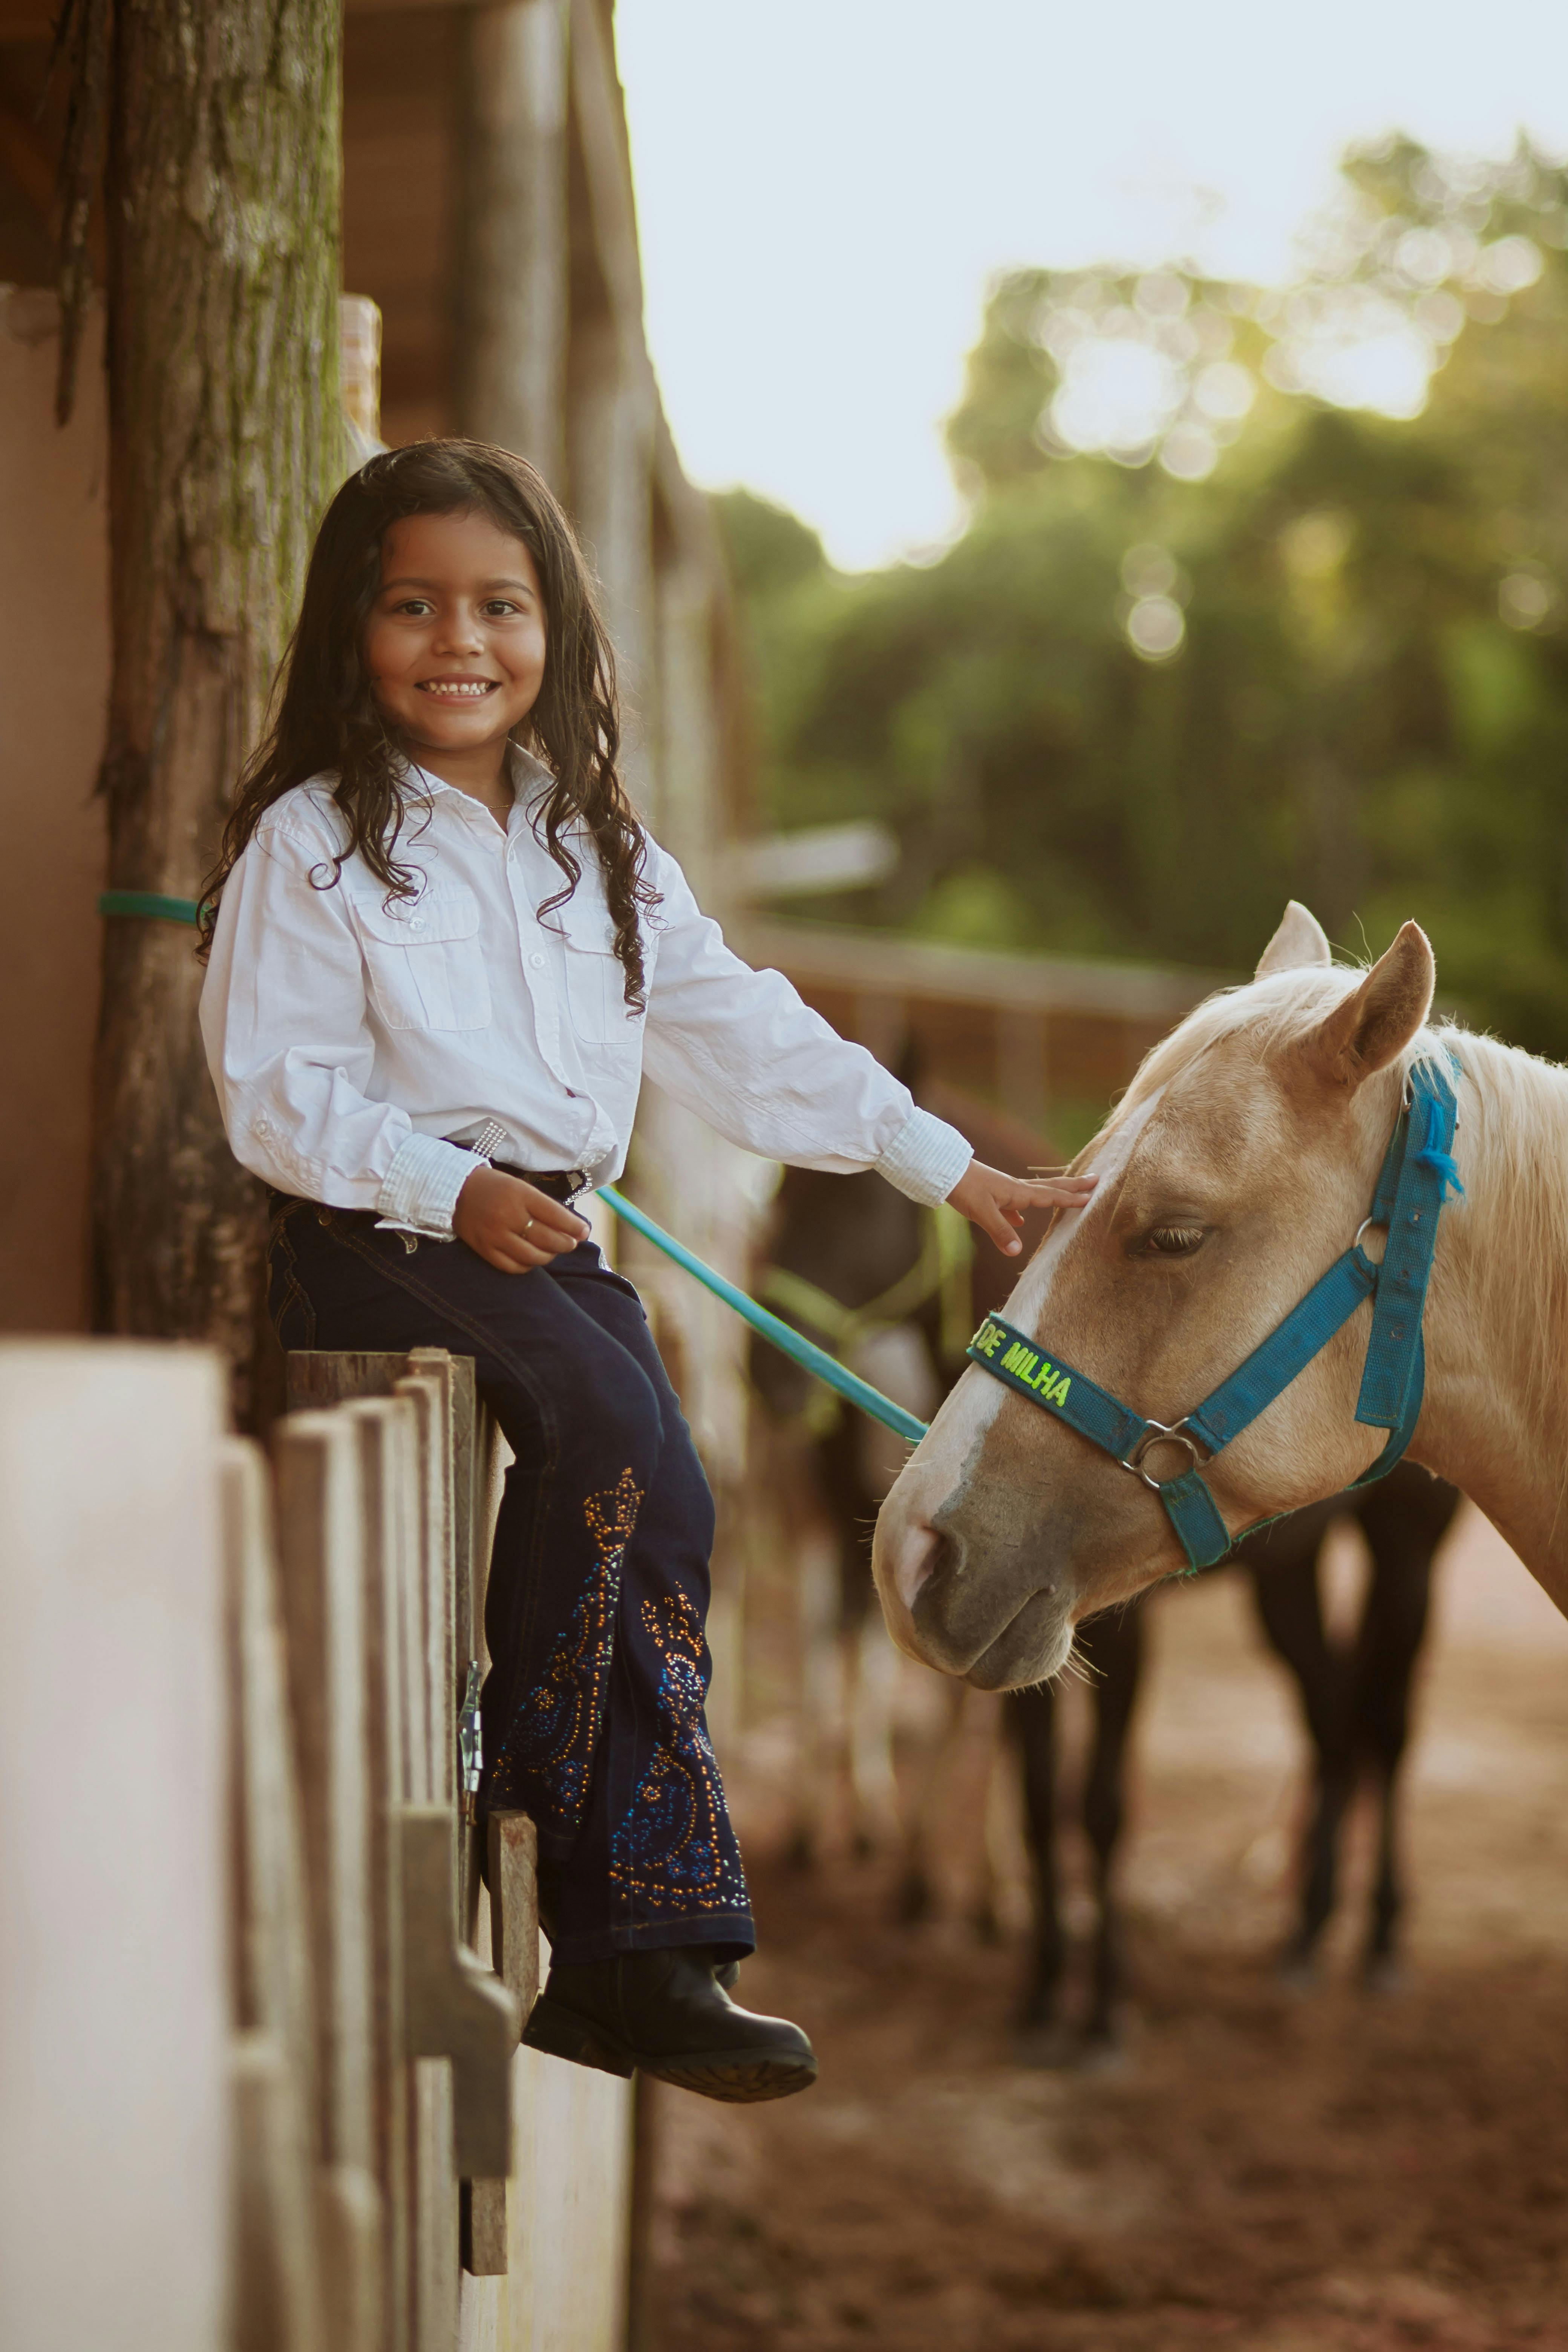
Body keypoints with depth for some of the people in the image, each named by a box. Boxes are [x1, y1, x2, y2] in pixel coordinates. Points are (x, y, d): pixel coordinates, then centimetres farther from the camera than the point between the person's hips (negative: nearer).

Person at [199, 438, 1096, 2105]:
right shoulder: (311, 845, -1)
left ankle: (636, 1953, -11)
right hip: (373, 1246, -5)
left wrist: (946, 1166, 9)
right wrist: (455, 1187, -21)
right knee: (608, 1430, -28)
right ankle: (528, 1775, -9)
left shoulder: (597, 849, 16)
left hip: (556, 1240, 5)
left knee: (660, 1505, -14)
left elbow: (744, 1032, 15)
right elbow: (276, 1093, -8)